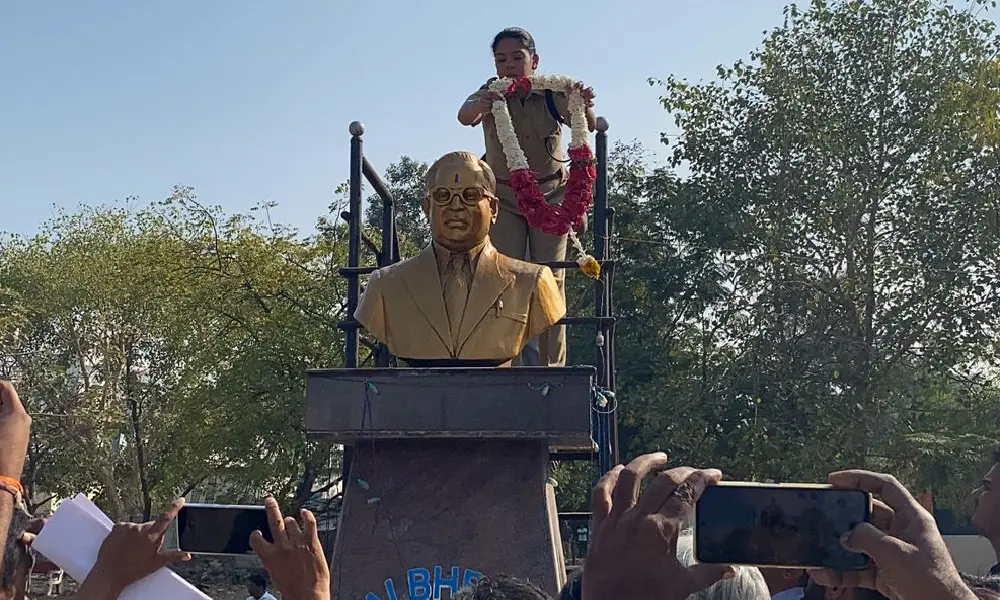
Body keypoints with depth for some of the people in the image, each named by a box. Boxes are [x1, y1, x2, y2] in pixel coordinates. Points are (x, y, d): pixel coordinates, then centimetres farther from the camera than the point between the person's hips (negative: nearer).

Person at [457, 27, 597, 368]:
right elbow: (464, 116, -33)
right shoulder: (491, 94, -11)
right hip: (504, 196, 0)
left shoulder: (553, 94, -11)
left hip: (551, 193, 0)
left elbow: (587, 125, -27)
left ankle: (551, 366, -5)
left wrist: (586, 108, -51)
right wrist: (477, 108, -57)